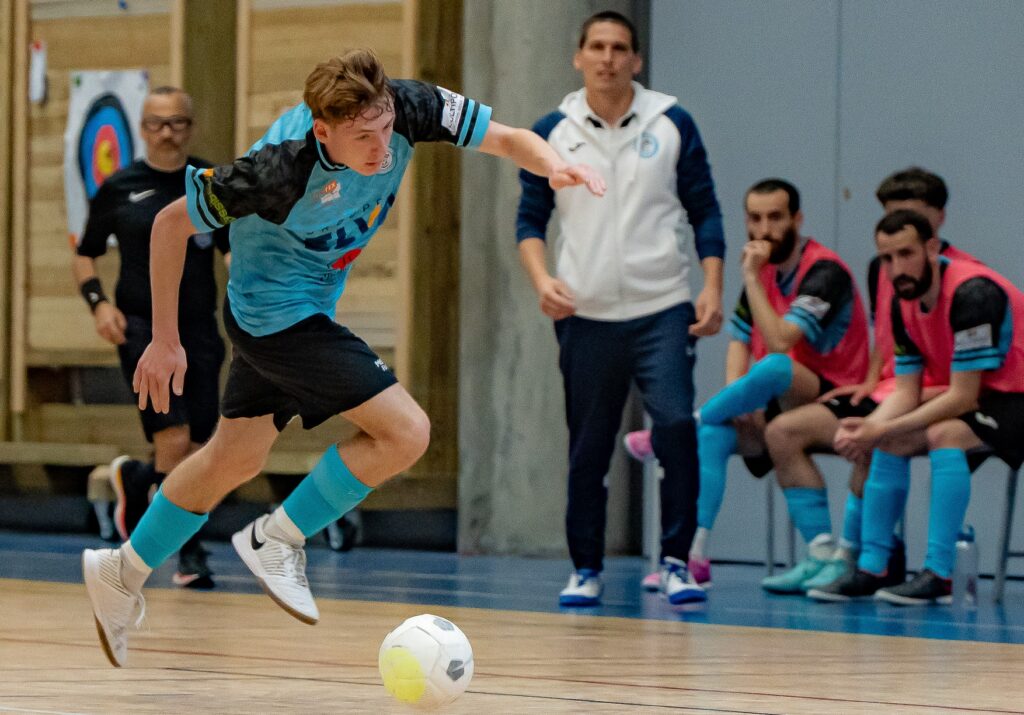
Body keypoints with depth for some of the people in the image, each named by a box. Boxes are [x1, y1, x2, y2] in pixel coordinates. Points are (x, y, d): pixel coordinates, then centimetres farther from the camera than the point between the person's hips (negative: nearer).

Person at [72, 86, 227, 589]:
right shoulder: (118, 189, 3)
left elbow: (235, 250, 5)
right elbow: (83, 256, 12)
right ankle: (189, 551, 1)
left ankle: (133, 480, 33)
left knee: (195, 454, 2)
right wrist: (98, 302, -5)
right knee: (175, 443, -17)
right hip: (141, 326, -3)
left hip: (198, 327, 3)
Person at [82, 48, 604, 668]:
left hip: (309, 307, 7)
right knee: (406, 432, -15)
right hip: (276, 311, -7)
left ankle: (122, 574, 40)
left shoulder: (405, 107, -22)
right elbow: (172, 223, -22)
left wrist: (553, 164, -38)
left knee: (235, 459, 23)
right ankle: (276, 541, 1)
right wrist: (165, 340, -17)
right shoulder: (282, 168, -35)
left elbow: (506, 138, -15)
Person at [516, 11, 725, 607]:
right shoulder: (551, 133, 4)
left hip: (663, 310, -1)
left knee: (676, 422, -18)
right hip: (585, 314, 1)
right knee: (588, 450, 5)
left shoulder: (672, 124, 2)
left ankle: (676, 561, -6)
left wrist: (713, 289, -4)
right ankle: (586, 569, 20)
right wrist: (541, 277, -10)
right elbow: (531, 217, 7)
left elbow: (705, 211, 5)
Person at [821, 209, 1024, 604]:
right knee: (889, 444, 1)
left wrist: (884, 429, -25)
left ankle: (938, 576, -29)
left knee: (944, 434, -30)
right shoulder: (905, 302, 1)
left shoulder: (971, 293, -26)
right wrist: (866, 426, -18)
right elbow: (906, 392, 3)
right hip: (983, 398, 9)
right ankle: (872, 569, 3)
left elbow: (962, 397, -26)